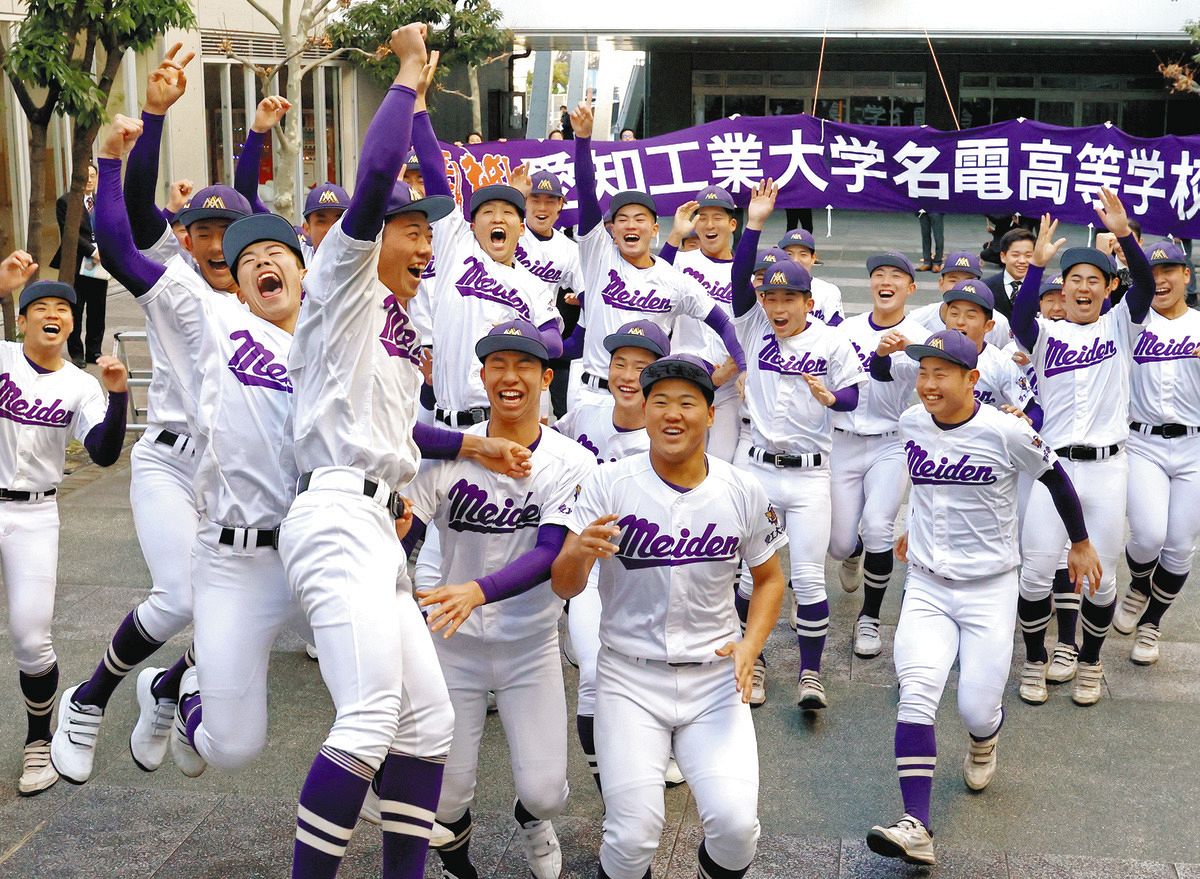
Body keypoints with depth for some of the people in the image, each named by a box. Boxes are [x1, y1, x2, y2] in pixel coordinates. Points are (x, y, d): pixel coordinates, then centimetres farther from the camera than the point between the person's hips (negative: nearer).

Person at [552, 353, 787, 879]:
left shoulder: (743, 494, -2)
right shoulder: (608, 485, -7)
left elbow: (768, 580, 12)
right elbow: (563, 588, -12)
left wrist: (749, 646, -5)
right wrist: (579, 552, -35)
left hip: (714, 680, 1)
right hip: (630, 678, -1)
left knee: (735, 825, -13)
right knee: (633, 836, -10)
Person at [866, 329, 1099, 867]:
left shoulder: (1006, 433, -16)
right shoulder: (911, 424, -2)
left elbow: (1056, 479, 1)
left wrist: (1080, 545, 12)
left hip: (989, 587, -3)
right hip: (926, 585, 3)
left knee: (976, 710, -3)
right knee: (915, 696, -16)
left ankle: (983, 742, 38)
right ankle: (916, 827, -20)